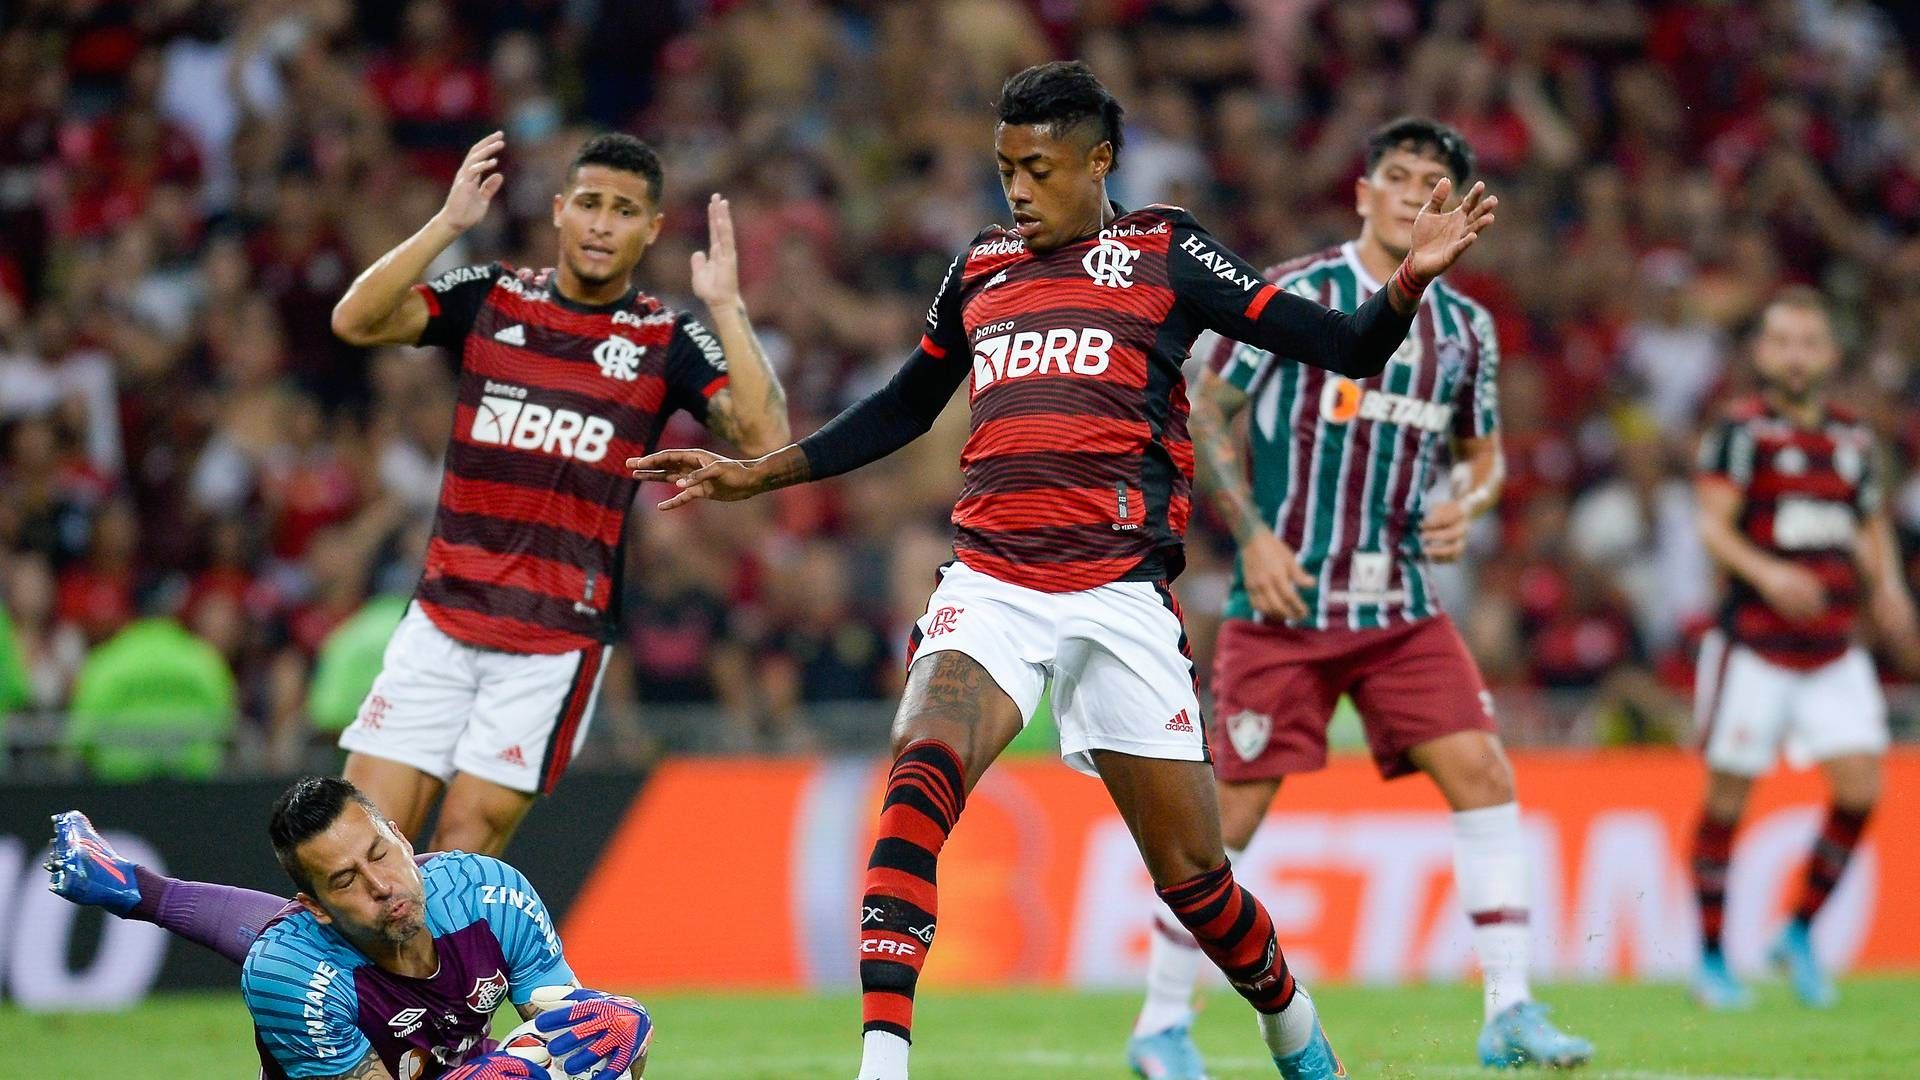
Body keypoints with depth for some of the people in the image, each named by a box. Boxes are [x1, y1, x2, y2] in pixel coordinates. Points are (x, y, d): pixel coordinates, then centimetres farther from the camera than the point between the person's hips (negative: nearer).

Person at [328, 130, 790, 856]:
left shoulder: (667, 341, 1)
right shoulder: (489, 298, 6)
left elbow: (765, 440, -13)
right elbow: (355, 321, -8)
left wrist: (725, 306, -17)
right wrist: (447, 224, -17)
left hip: (557, 640, -2)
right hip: (442, 618, 2)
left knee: (465, 846, -6)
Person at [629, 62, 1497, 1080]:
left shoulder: (1164, 253, 5)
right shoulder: (980, 268, 16)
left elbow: (1350, 349, 1)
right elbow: (902, 410, 31)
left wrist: (1410, 278, -18)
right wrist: (756, 473, 28)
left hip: (1120, 594, -2)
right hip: (989, 584, 2)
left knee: (1190, 871, 3)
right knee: (920, 774, -26)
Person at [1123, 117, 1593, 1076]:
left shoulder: (1464, 329, 9)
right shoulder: (1292, 296, -6)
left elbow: (1485, 454, 21)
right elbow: (1207, 413, -2)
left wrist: (1466, 506, -2)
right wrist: (1251, 536, -12)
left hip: (1401, 607, 4)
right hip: (1285, 601, -4)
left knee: (1481, 772, -10)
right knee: (1234, 810, -5)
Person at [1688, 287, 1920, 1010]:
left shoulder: (1854, 441, 13)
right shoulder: (1741, 431, -5)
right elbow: (1712, 525, -13)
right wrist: (1767, 573, -30)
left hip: (1834, 652, 5)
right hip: (1754, 645, -5)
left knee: (1860, 789, -7)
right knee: (1727, 798, 1)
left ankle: (1800, 934, 12)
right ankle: (1711, 959, 13)